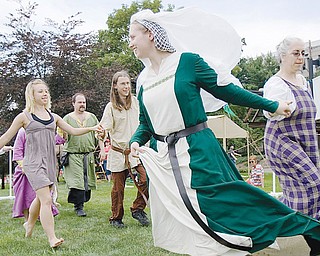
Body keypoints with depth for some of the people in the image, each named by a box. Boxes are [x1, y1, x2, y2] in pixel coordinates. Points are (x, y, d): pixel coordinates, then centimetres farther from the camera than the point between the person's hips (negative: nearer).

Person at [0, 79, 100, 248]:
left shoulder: (53, 117, 12)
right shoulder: (24, 117, -2)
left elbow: (73, 131, 12)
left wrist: (91, 129, -1)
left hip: (50, 162, 5)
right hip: (34, 163, -5)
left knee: (40, 198, 17)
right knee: (46, 200, -14)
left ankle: (29, 225, 42)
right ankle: (52, 239, -11)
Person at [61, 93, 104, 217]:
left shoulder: (92, 117, 13)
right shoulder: (67, 118, 4)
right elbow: (64, 138, 2)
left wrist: (102, 150, 5)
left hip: (89, 154, 3)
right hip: (73, 155, -3)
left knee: (88, 181, 5)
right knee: (77, 181, -10)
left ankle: (82, 201, 23)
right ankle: (78, 207, -3)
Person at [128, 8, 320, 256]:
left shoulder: (187, 61, -7)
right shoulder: (142, 80, 10)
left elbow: (226, 90, -3)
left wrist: (271, 105, 0)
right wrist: (136, 141, -5)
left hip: (197, 152, -6)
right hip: (162, 159, 6)